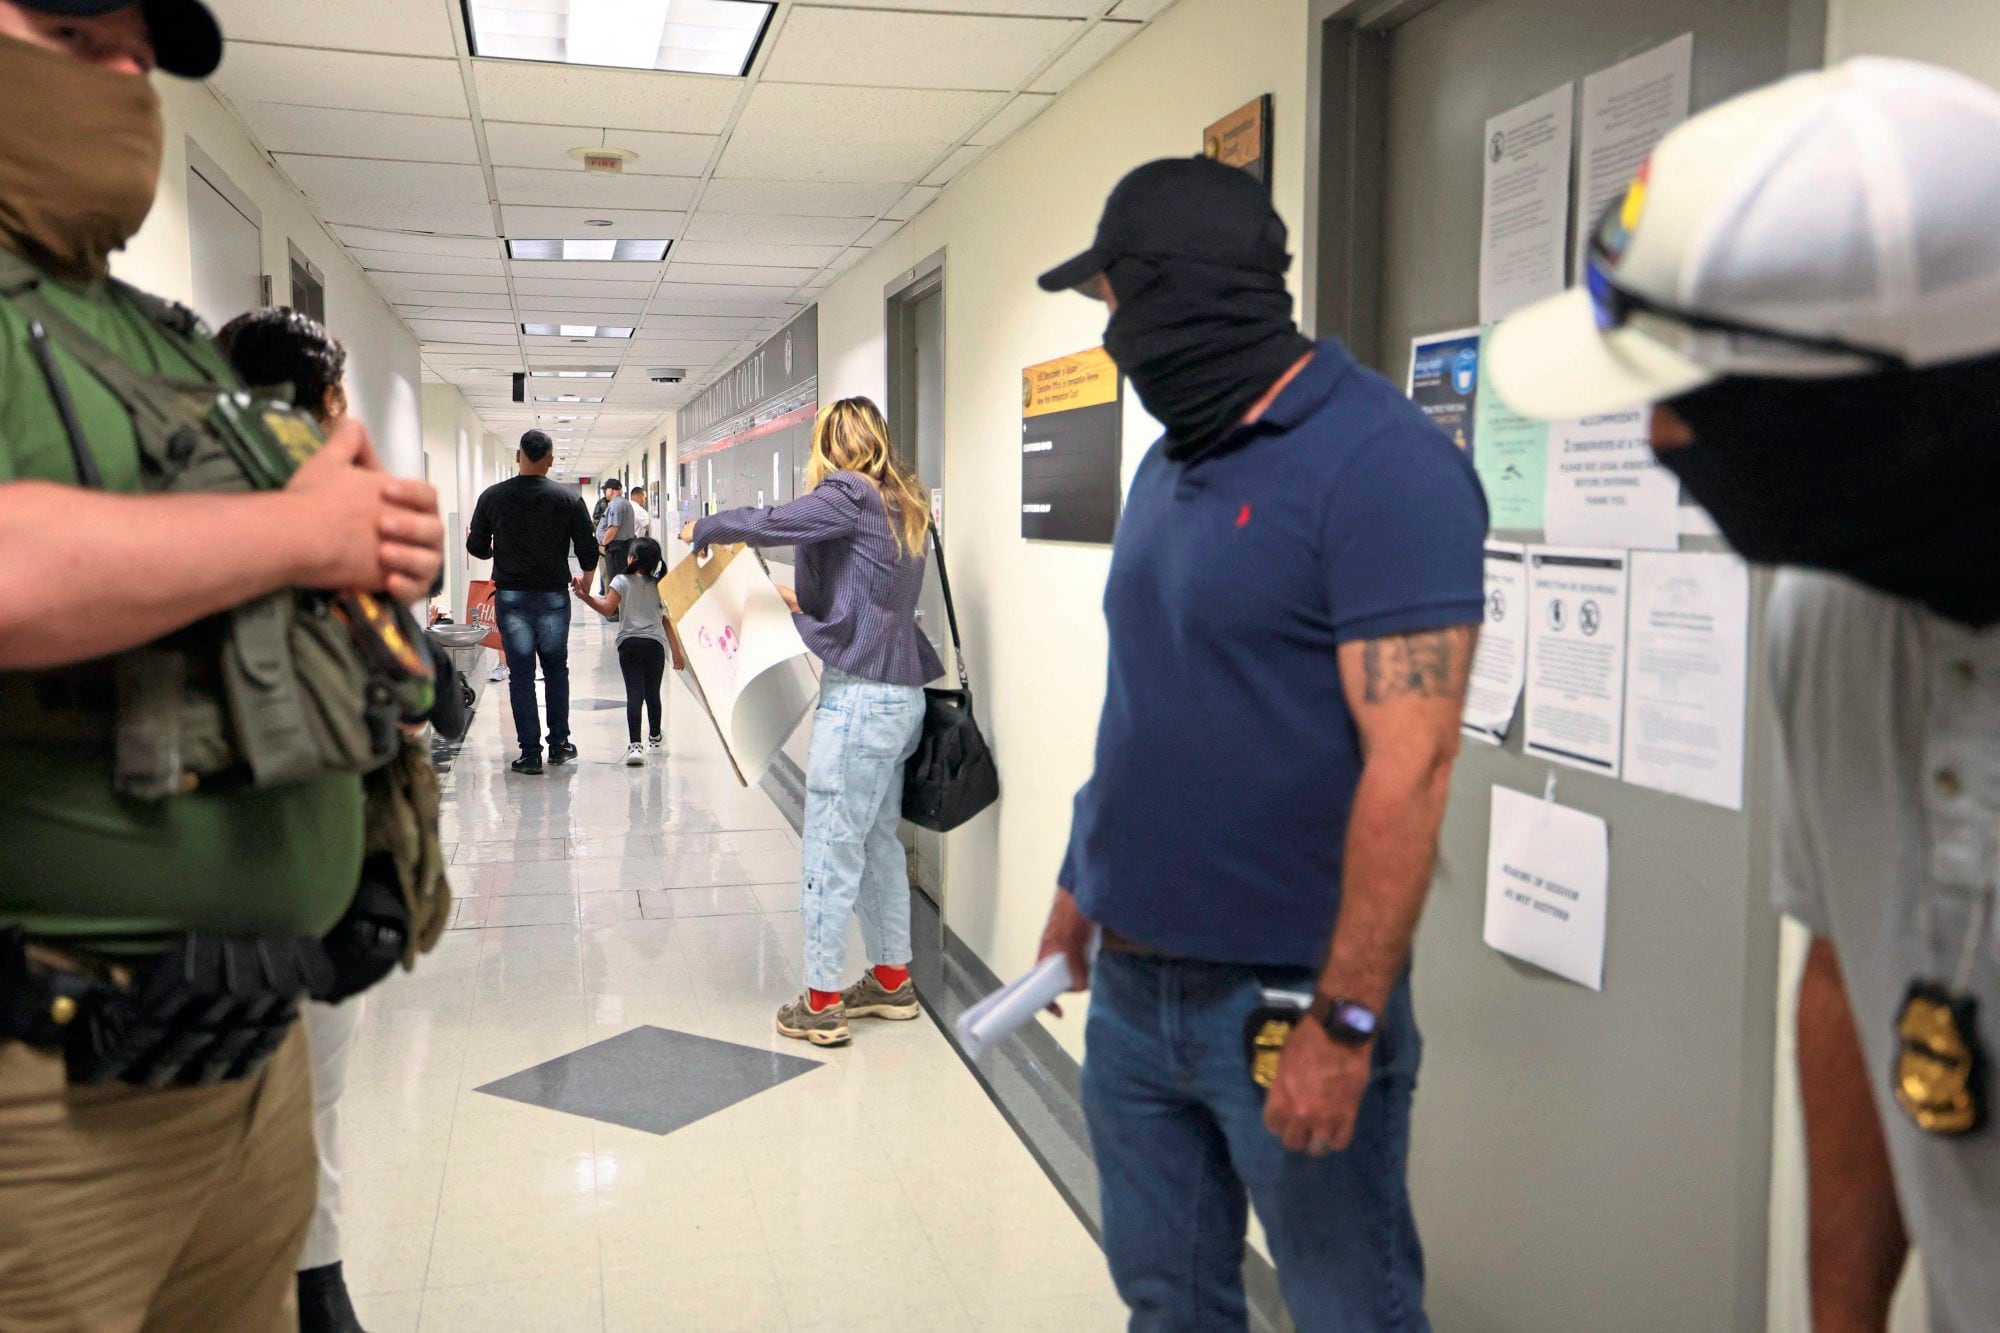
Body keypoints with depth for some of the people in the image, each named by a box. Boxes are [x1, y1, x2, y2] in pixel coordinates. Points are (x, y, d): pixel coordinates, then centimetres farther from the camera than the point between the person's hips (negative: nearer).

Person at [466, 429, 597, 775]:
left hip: (510, 596, 0)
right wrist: (586, 577, 18)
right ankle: (559, 743, 20)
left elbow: (476, 547, 3)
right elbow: (588, 548, -2)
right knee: (556, 669, 16)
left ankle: (530, 752, 4)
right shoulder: (568, 499, -5)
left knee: (520, 673, 4)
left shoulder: (492, 496, -2)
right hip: (553, 595, 0)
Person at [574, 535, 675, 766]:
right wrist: (676, 652, 17)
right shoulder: (660, 586, 11)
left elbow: (607, 609, -8)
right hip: (655, 643, 2)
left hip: (629, 643, -2)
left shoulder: (622, 581, 2)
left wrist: (586, 597, -3)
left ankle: (635, 745, -22)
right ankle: (655, 737, 39)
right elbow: (668, 621, 12)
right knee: (652, 694, 18)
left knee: (634, 695, -9)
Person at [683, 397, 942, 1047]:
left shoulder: (850, 494, -10)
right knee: (879, 840, 16)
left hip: (860, 696, -9)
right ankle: (892, 980, 25)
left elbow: (770, 524, -16)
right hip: (900, 695, 9)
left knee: (831, 850, -3)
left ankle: (821, 1004, 3)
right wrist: (807, 606, 25)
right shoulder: (903, 506, 15)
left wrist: (703, 528, 1)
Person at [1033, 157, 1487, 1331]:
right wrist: (1084, 882, 19)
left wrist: (1346, 1022, -21)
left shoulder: (1378, 463, -16)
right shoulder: (1172, 465, 10)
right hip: (1131, 981, 8)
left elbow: (1409, 762, -21)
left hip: (1286, 999, -7)